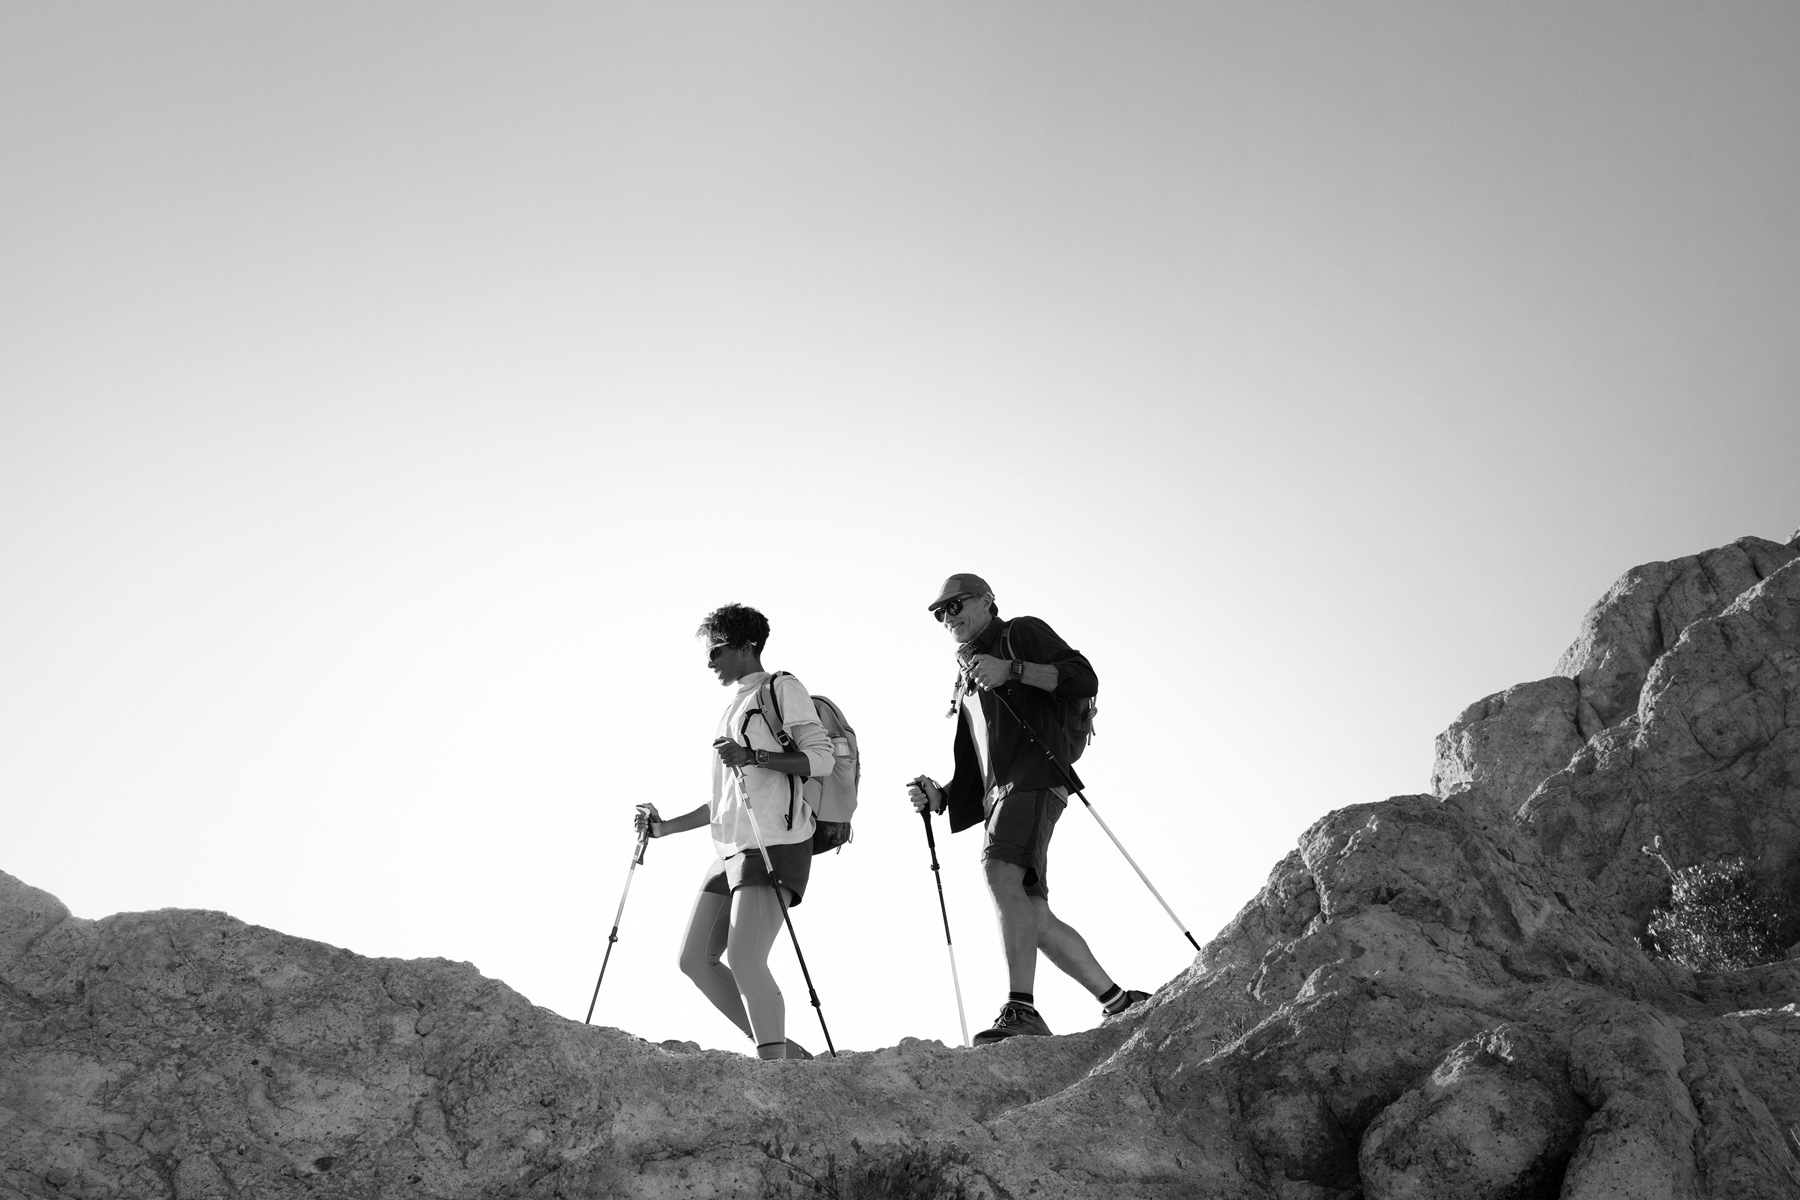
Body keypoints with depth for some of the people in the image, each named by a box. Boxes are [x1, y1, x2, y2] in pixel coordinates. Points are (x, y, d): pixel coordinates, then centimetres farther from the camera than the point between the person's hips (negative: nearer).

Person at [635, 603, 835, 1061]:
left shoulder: (781, 689, 1)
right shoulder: (734, 708, 26)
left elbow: (821, 758, -11)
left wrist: (754, 756, -21)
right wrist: (664, 827, 23)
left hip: (775, 843, -9)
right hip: (730, 849, 9)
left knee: (744, 959, -18)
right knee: (695, 959, 4)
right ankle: (781, 1050, 9)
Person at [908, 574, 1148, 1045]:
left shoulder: (1023, 633, 13)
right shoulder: (965, 687, 33)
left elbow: (1083, 679, -4)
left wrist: (1013, 670, -15)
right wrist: (938, 796, 10)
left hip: (1035, 776, -8)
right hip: (999, 795, 8)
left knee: (1001, 871, -30)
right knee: (1035, 919, -1)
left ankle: (1021, 1008, -38)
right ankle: (1119, 1002, 7)